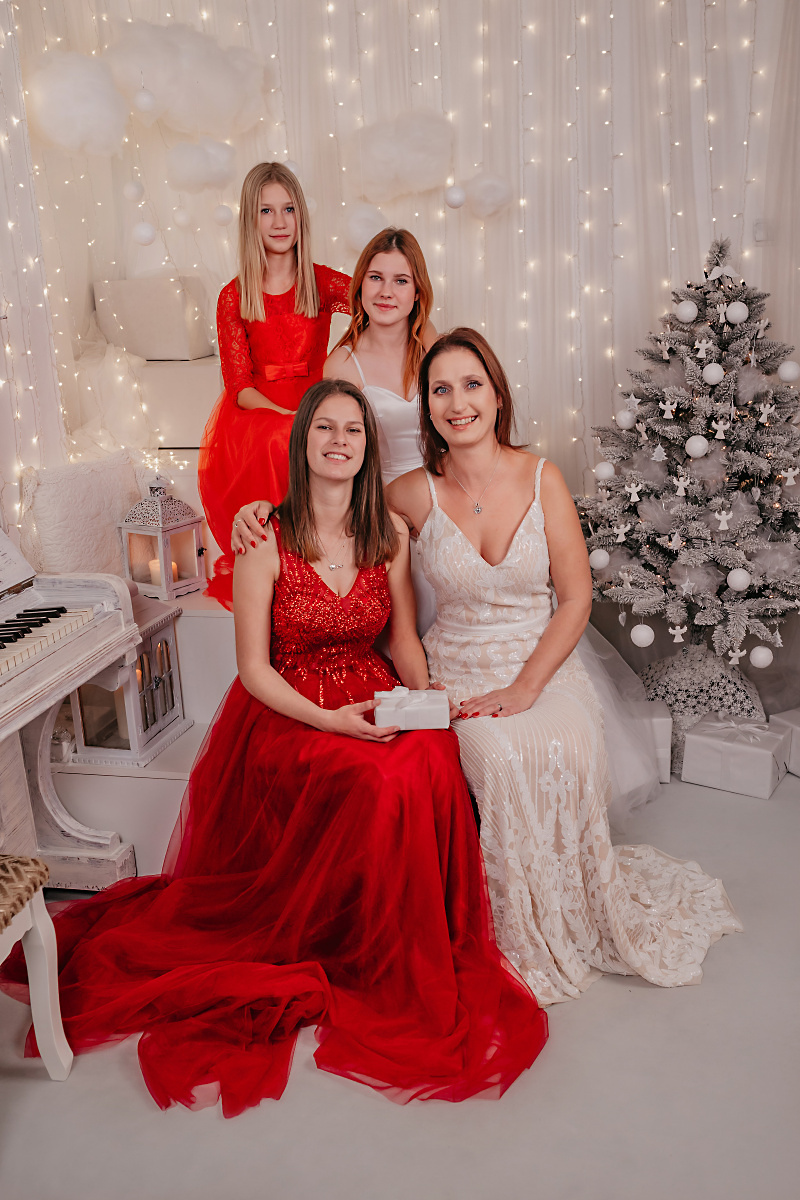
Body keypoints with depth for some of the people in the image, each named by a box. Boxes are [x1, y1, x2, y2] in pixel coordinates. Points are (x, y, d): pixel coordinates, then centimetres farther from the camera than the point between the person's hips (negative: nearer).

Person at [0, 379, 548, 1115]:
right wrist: (329, 720, -22)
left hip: (374, 701, 4)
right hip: (285, 711, -4)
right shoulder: (267, 539, -8)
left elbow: (404, 638, 12)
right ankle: (380, 968, -6)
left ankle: (425, 957, -5)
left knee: (435, 758, -27)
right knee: (383, 781, -31)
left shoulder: (390, 533, 5)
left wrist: (422, 697, -8)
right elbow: (255, 669, -9)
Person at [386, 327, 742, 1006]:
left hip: (543, 665, 1)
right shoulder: (417, 494, -2)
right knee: (503, 758, -31)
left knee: (567, 751, -30)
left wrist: (525, 686, -15)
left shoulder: (541, 478, -3)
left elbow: (576, 600, -4)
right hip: (456, 669, 0)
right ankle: (521, 940, -7)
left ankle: (578, 919, -2)